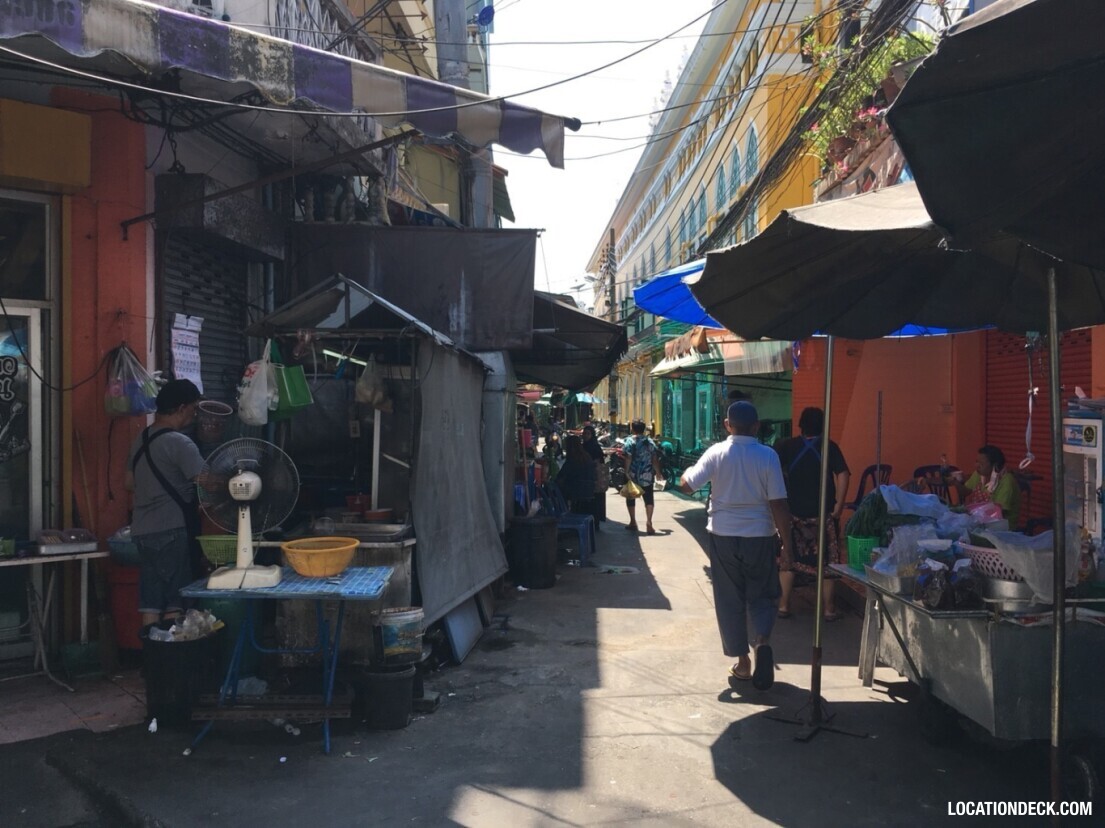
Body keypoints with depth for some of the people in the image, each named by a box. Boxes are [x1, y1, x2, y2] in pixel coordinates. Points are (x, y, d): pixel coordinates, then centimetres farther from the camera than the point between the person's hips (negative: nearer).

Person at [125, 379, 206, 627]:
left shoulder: (140, 440, 13)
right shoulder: (179, 442, -14)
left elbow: (129, 483, 24)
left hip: (143, 531, 8)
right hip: (171, 531, -8)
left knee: (151, 604, 8)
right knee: (175, 603, -2)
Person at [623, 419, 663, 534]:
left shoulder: (630, 441, -8)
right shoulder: (650, 442, 5)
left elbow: (628, 458, -17)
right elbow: (655, 459, 5)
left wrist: (626, 472, -15)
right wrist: (657, 472, 15)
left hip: (633, 476, -3)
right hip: (647, 476, 3)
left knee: (631, 499, 12)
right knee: (649, 499, 5)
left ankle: (633, 523, 18)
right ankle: (649, 523, -5)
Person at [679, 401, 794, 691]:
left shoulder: (716, 453, -8)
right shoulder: (768, 456, -8)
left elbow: (686, 486, -7)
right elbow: (778, 505, -10)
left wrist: (689, 470, 16)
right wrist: (787, 546, -3)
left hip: (724, 536, 0)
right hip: (760, 537, 0)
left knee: (730, 600, 11)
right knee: (761, 595, 16)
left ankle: (743, 663, 16)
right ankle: (763, 641, -9)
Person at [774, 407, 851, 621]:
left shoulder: (787, 446, 1)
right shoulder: (830, 447, -2)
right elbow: (843, 475, -13)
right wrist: (838, 506, -9)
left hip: (793, 512, 1)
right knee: (827, 561, 9)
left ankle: (784, 605, 15)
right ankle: (829, 609, 14)